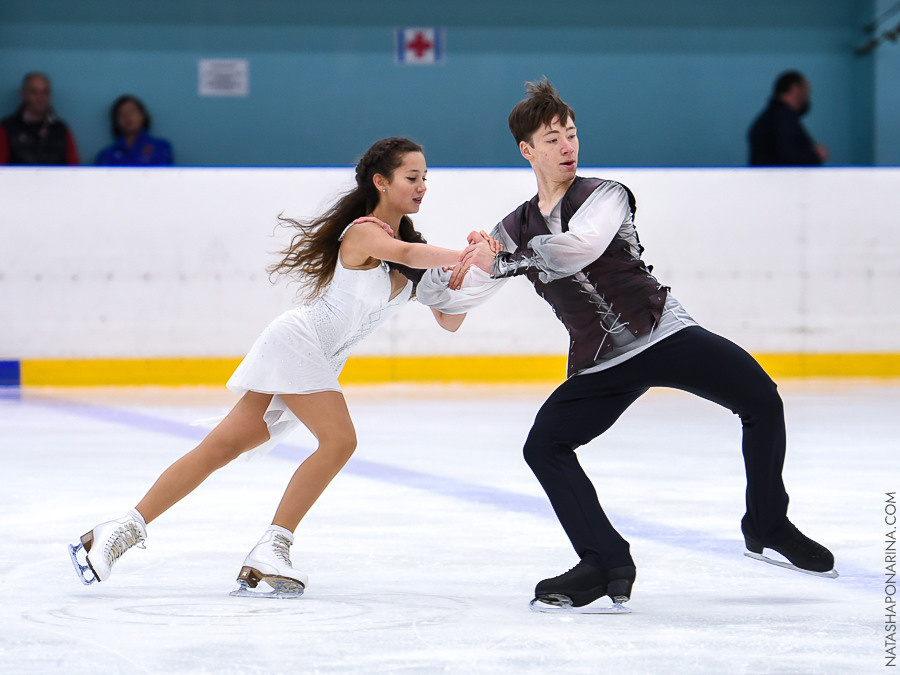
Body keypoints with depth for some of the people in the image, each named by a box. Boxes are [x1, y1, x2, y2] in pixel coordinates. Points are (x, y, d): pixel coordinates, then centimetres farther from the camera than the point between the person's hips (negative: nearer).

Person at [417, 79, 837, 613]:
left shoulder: (604, 197, -3)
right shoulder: (515, 230, 9)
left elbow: (576, 248, -26)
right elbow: (444, 298, 4)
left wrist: (501, 262, -32)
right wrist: (460, 267, -19)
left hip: (665, 331, -4)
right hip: (599, 365, 4)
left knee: (760, 399, -22)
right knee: (544, 445, -15)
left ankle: (768, 528, -3)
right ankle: (606, 568, -11)